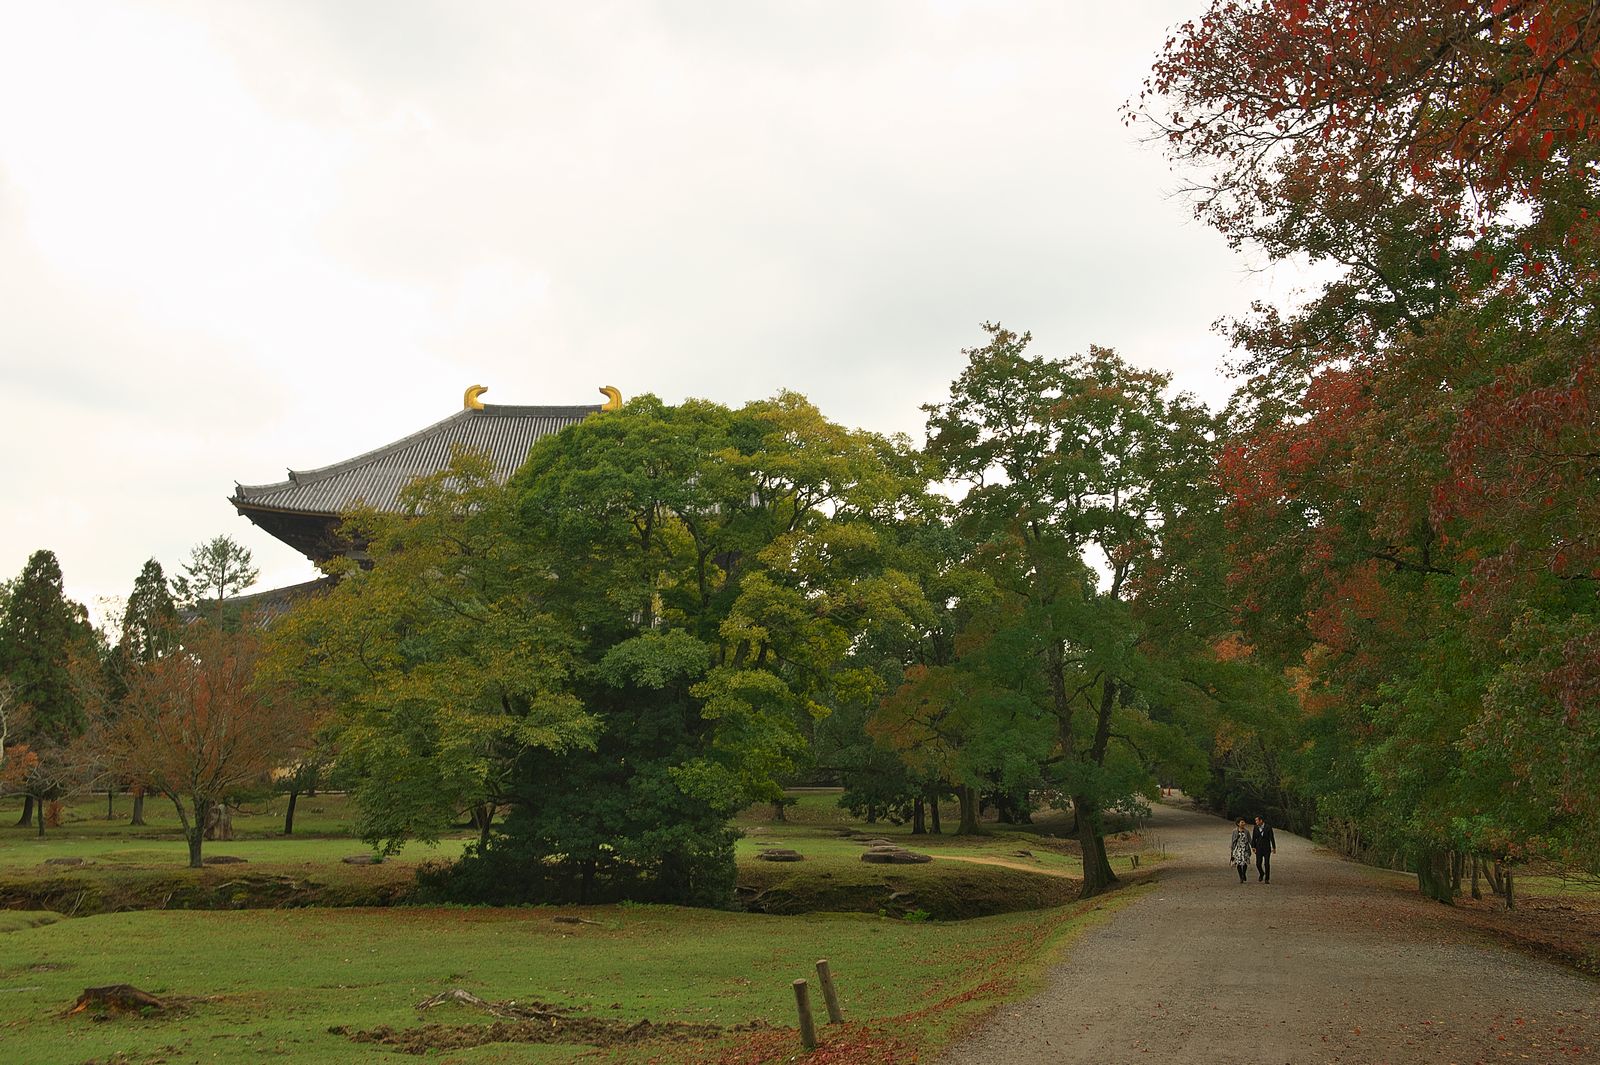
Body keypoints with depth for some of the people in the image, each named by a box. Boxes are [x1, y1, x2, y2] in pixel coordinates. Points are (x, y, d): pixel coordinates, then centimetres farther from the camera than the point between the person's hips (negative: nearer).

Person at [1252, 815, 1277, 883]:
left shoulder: (1268, 827, -6)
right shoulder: (1255, 828, 3)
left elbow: (1272, 838, -4)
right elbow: (1253, 838, 4)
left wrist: (1274, 848, -5)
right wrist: (1253, 847, -6)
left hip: (1267, 848, -2)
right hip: (1259, 849, 2)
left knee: (1267, 864, -2)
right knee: (1258, 864, -4)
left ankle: (1267, 879, 8)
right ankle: (1261, 874, 25)